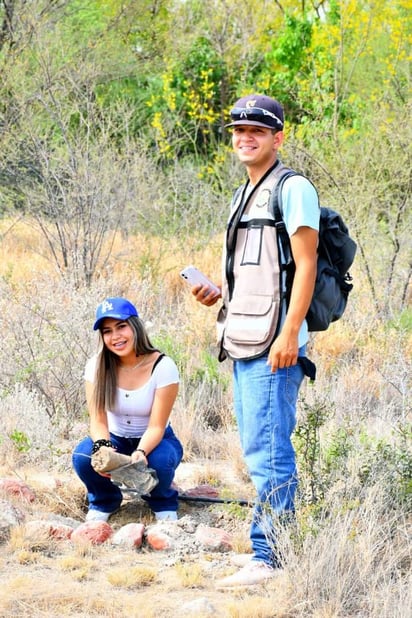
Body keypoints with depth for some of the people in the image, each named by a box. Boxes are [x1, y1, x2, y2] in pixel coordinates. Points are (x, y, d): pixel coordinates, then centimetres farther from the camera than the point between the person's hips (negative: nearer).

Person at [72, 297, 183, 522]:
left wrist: (141, 452, -43)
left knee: (160, 461, -37)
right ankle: (104, 501, 4)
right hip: (116, 439, 2)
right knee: (83, 456, -30)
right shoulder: (97, 367, -13)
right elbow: (98, 421, -18)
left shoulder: (163, 367, -21)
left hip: (153, 441, -2)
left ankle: (163, 503, 0)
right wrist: (103, 447, -41)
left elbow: (156, 426, -22)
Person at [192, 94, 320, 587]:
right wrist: (216, 295, 10)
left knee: (267, 452, -11)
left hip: (273, 344, -10)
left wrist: (289, 333, -21)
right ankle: (275, 553, 16)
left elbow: (305, 265, -13)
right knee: (260, 451, 11)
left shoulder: (292, 189, -6)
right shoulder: (243, 196, 21)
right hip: (243, 342, 10)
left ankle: (269, 556, -8)